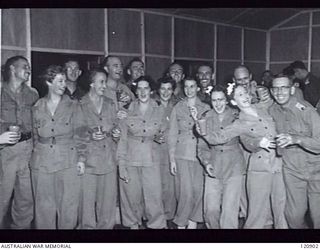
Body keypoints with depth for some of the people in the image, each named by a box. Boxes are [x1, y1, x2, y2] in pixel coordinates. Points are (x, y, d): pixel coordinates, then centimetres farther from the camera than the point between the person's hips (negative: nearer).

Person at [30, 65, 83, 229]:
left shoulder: (73, 106, 5)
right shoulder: (37, 108, 9)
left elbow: (79, 134, 4)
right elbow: (35, 136, 15)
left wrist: (81, 158, -3)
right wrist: (35, 155, 9)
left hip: (68, 162, -1)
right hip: (42, 163, 1)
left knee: (68, 206, 1)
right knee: (44, 207, 5)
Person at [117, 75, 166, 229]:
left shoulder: (159, 110, 3)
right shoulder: (128, 110, -1)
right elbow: (122, 138, -2)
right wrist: (121, 165, -6)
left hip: (151, 160, 1)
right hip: (130, 159, 0)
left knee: (154, 196, -3)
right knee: (132, 196, 7)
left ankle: (157, 225, 15)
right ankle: (133, 223, 28)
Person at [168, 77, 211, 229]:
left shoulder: (206, 108, 8)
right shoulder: (178, 108, 6)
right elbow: (172, 134, 4)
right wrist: (172, 159, 0)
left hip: (201, 154, 1)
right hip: (182, 155, -1)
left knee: (198, 190, 0)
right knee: (185, 191, -6)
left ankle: (193, 221, 18)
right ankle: (181, 223, 12)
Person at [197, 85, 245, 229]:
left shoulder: (236, 116, -2)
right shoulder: (206, 118, 3)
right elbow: (202, 146, 5)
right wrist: (206, 163, -9)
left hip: (233, 167, -2)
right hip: (213, 168, 2)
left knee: (229, 210, -5)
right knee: (210, 210, 3)